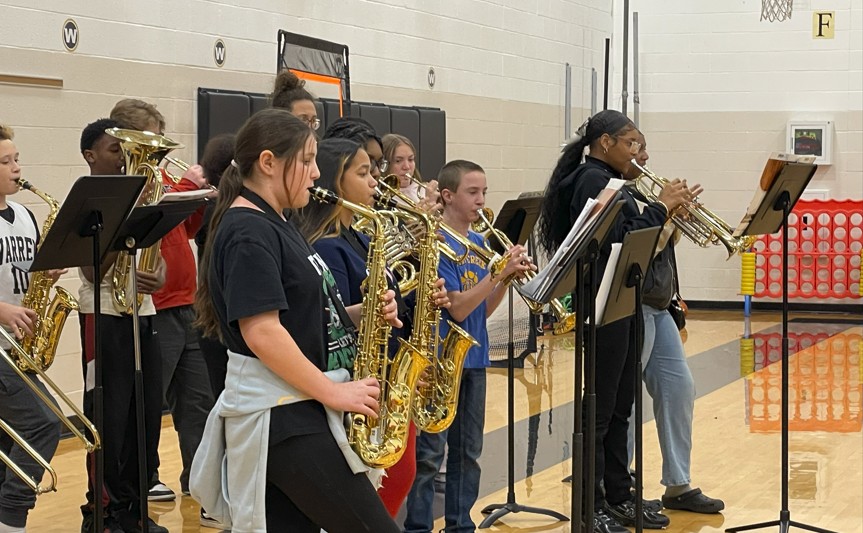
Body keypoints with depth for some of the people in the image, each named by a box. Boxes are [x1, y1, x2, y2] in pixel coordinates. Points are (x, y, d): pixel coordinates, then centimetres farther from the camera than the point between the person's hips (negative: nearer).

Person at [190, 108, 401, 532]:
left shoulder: (278, 226, 16)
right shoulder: (249, 232, -14)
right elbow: (261, 332, -22)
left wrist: (360, 314, 3)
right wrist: (333, 392, -19)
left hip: (298, 410, 10)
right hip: (279, 418, -10)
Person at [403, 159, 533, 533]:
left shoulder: (479, 243, 10)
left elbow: (484, 308, 10)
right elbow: (458, 307, -18)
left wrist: (509, 277, -6)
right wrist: (498, 272, -23)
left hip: (473, 358, 8)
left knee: (468, 451, 14)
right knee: (429, 453, -3)